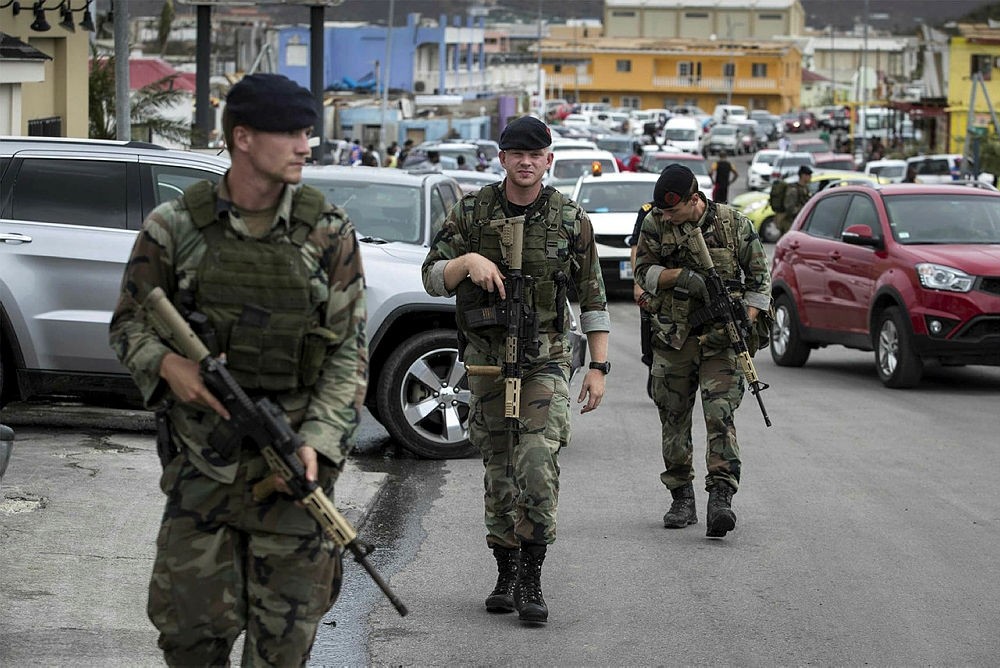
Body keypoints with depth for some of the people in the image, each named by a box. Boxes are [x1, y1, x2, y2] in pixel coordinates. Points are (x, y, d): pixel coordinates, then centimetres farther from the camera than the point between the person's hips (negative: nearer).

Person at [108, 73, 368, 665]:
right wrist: (166, 364, -15)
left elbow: (350, 350, 0)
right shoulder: (176, 227, -1)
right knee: (192, 619, 1)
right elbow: (131, 323, 7)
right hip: (203, 459, 0)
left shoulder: (328, 233, 0)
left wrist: (315, 441, -13)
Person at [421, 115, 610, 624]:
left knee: (538, 463, -17)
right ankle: (506, 575, 20)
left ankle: (531, 581, -12)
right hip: (486, 358, 2)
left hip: (545, 358, -2)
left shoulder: (570, 219, 1)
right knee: (499, 470, 8)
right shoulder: (471, 213, 2)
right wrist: (467, 261, -20)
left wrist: (599, 367, 2)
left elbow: (592, 297, 6)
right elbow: (432, 279, 2)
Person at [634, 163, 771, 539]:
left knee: (720, 415, -15)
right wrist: (682, 276, -19)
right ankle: (682, 500, 19)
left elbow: (759, 279, 1)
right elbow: (643, 272, -2)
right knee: (674, 421, 7)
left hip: (720, 340, -3)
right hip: (672, 339, 3)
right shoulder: (655, 224, 1)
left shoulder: (734, 225, -3)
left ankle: (721, 497, -22)